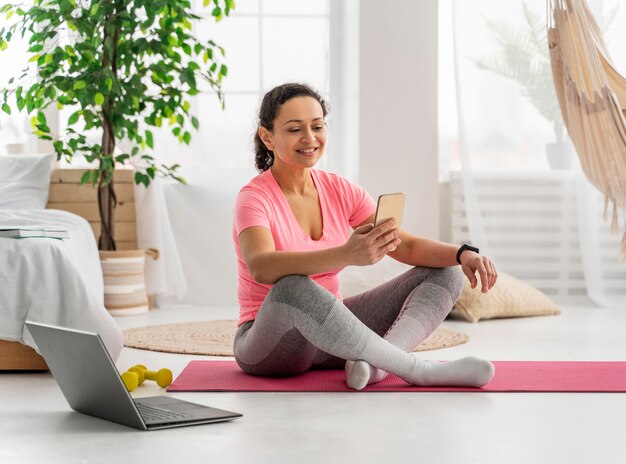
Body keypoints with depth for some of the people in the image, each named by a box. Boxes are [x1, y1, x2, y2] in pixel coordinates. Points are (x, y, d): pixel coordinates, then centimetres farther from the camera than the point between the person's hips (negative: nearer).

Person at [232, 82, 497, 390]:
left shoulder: (340, 191, 3)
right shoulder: (254, 199, -15)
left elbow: (406, 246, -3)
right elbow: (261, 268, -36)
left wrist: (462, 254, -24)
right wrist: (347, 255, -51)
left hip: (329, 336, 7)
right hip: (270, 346, -6)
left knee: (445, 272, -5)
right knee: (293, 288, -41)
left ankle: (375, 360, -33)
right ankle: (417, 369, -34)